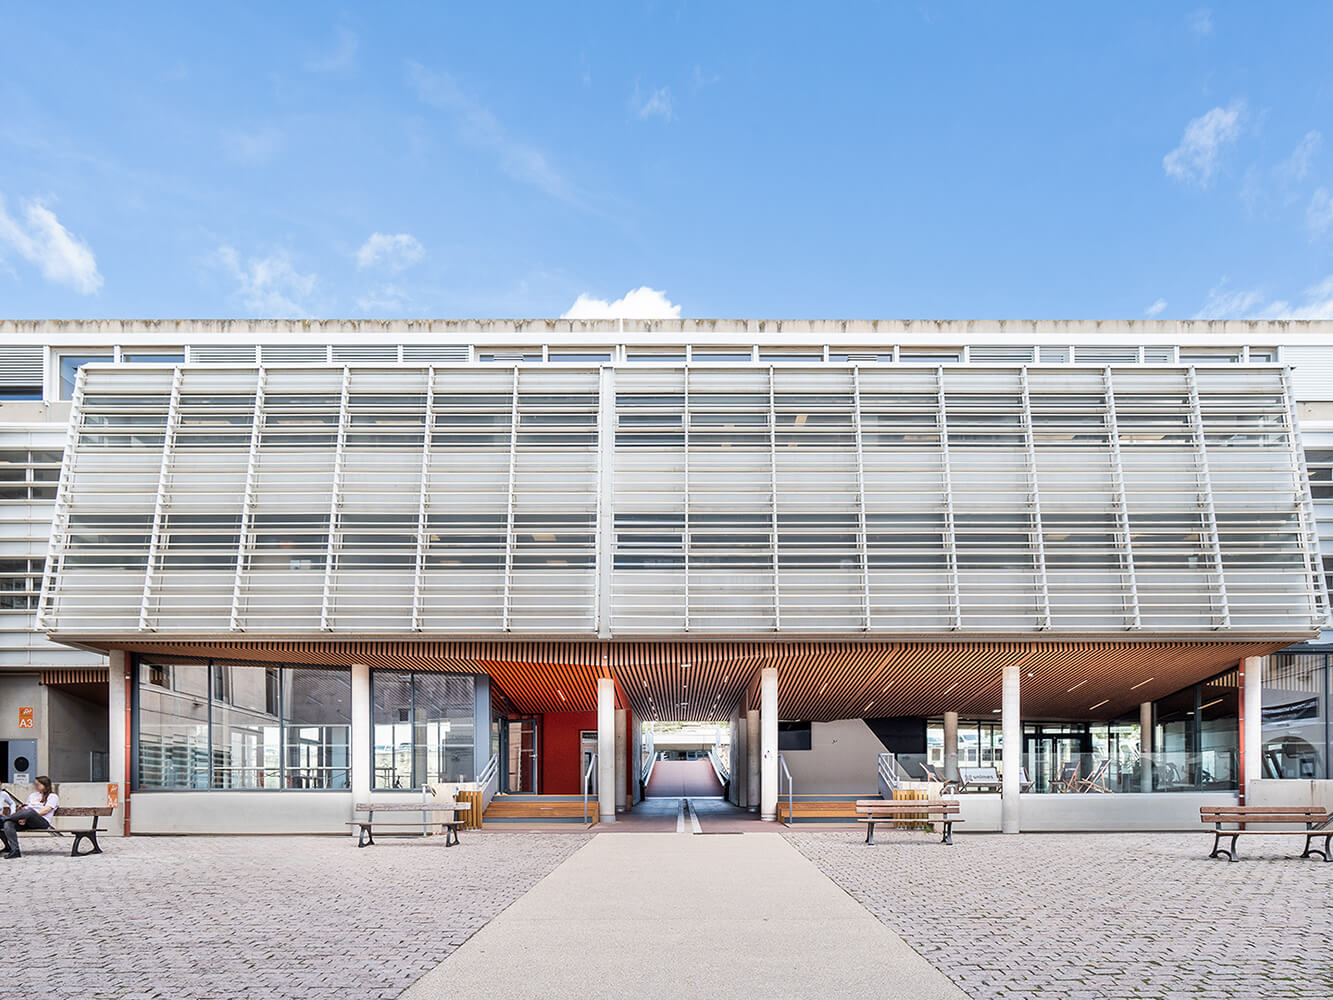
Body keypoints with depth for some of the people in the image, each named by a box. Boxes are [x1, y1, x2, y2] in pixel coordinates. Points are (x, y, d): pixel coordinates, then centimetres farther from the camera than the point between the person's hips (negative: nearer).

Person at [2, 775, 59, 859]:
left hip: (42, 822, -6)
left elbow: (45, 810, -6)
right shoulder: (33, 795, 30)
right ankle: (15, 851, -30)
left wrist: (26, 818, -13)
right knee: (8, 824, -24)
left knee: (29, 811, -38)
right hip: (28, 822, 6)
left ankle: (4, 818, -15)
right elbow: (25, 808, 20)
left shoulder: (53, 796, 8)